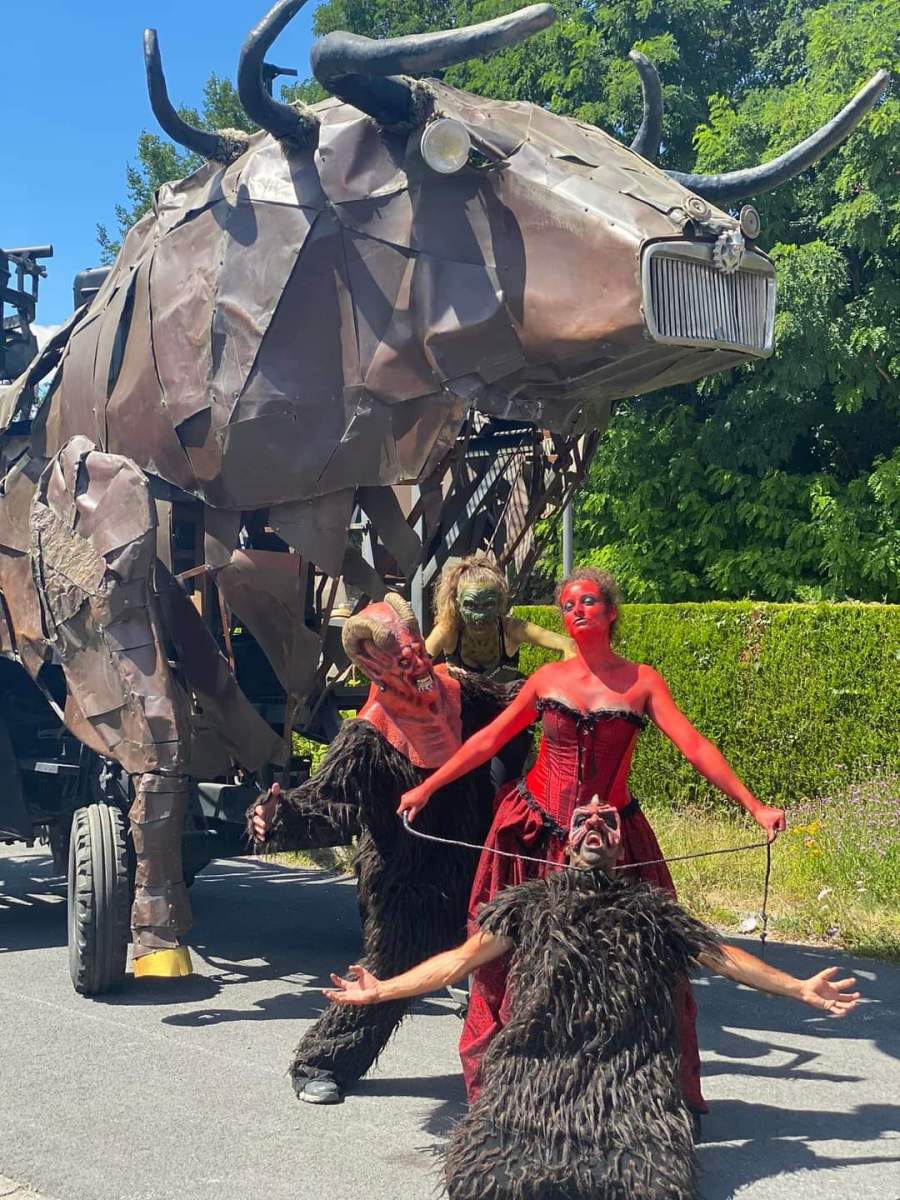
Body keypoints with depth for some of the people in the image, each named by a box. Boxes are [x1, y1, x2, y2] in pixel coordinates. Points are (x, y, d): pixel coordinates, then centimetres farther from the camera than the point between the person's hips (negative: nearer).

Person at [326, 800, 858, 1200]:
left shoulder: (651, 907, 18)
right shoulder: (531, 901, 16)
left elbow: (723, 956, 21)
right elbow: (464, 957, 12)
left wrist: (800, 988, 17)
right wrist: (382, 990, 7)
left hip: (629, 1070, 0)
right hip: (537, 1067, 0)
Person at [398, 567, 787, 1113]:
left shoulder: (642, 680, -1)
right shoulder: (548, 678, 5)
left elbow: (696, 747, -8)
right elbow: (489, 740, 12)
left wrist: (754, 806, -18)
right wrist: (426, 788, 13)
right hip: (535, 836, 2)